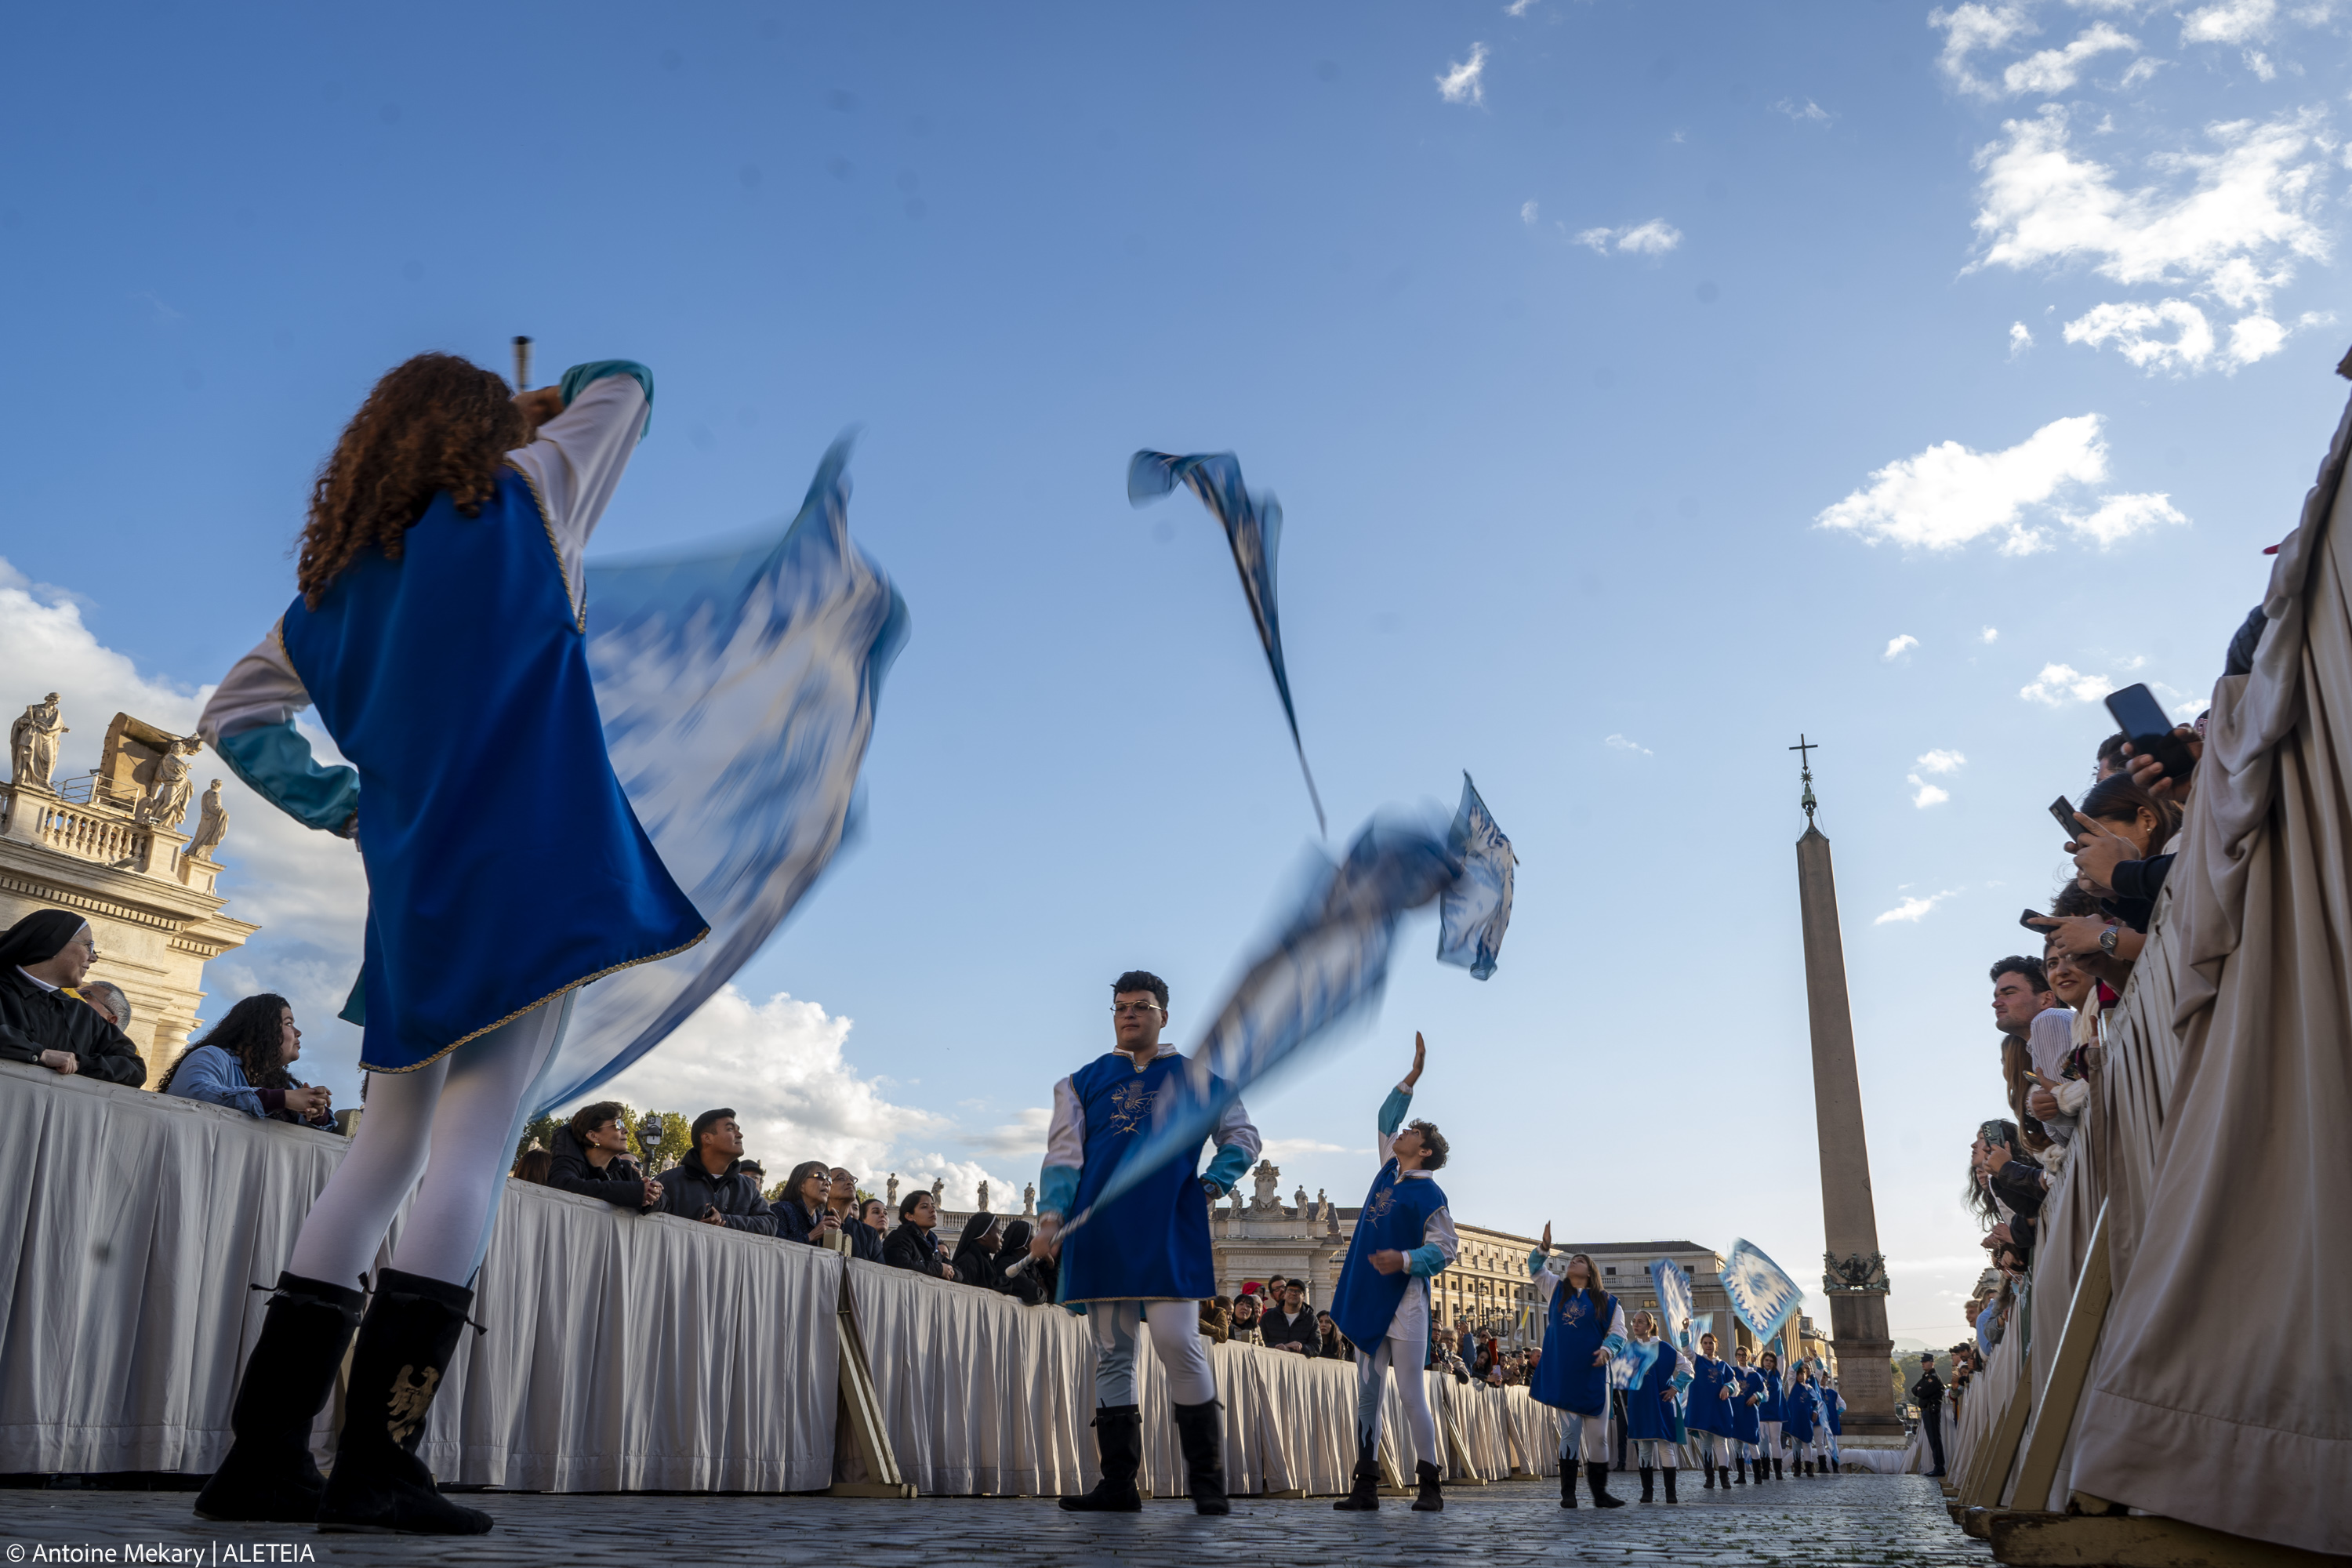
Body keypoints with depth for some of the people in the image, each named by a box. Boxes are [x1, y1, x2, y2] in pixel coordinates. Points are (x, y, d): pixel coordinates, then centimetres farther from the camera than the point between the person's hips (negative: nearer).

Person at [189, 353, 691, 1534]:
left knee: (388, 1142, 12)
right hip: (527, 874, -6)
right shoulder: (519, 503, 3)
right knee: (476, 1140, -8)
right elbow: (622, 387, 18)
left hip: (411, 886, 6)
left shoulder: (334, 582, 17)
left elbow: (232, 718, 22)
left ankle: (262, 1449, 11)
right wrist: (545, 406, 36)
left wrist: (345, 809, 18)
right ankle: (376, 1461, -13)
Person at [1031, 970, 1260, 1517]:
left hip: (1170, 1235, -2)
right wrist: (1051, 1216, -7)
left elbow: (1242, 1137, 16)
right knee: (1111, 1355, 4)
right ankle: (1118, 1483, 9)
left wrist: (1210, 1185, -1)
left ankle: (1208, 1481, 0)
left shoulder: (1197, 1078, 13)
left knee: (1179, 1346, -11)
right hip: (1102, 1238, 3)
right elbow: (1063, 1153, 8)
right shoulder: (1082, 1082, 16)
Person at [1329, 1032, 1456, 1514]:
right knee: (1368, 1395, 5)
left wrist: (1405, 1260, -22)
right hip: (1371, 1301, 7)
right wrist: (1413, 1076, 21)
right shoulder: (1389, 1172, 14)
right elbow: (1385, 1119, 24)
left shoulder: (1429, 1193, -5)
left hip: (1403, 1302, -7)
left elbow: (1446, 1248, -8)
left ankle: (1429, 1485, 1)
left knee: (1412, 1396, -6)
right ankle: (1366, 1486, 6)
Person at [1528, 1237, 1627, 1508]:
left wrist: (1607, 1349, -17)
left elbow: (1618, 1332, 3)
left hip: (1592, 1377, -1)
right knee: (1569, 1432, 0)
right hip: (1562, 1376, 1)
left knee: (1598, 1436, 2)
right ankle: (1568, 1493, 4)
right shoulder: (1556, 1289, 14)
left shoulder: (1606, 1302, 8)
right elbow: (1535, 1270, 10)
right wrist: (1545, 1247, -8)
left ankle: (1600, 1493, 13)